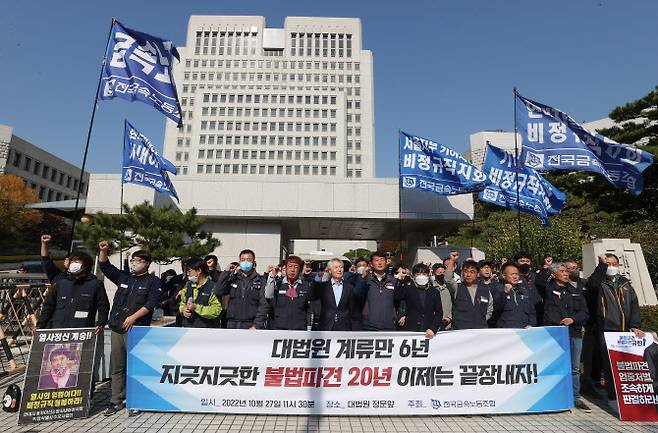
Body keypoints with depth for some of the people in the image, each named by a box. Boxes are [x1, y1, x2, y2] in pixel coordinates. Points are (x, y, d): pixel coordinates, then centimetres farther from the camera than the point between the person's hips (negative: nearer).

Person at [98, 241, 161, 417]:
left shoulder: (153, 281, 1)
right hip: (117, 328, 6)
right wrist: (103, 251, -2)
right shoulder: (123, 277, 16)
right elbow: (105, 266, 14)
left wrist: (133, 317, -15)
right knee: (117, 366, 11)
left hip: (136, 328, -5)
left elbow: (151, 303, -10)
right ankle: (116, 401, 21)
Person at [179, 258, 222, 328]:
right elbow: (182, 303, 23)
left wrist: (196, 307, -23)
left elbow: (216, 310, -20)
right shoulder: (188, 285, 11)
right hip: (187, 327, 7)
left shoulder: (213, 287, -13)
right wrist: (183, 310, 0)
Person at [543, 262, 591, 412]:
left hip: (575, 333, 5)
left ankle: (575, 398, 23)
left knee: (575, 368, 12)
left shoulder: (576, 292, 14)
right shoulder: (549, 289, 1)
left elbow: (584, 312, 9)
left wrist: (573, 319, -8)